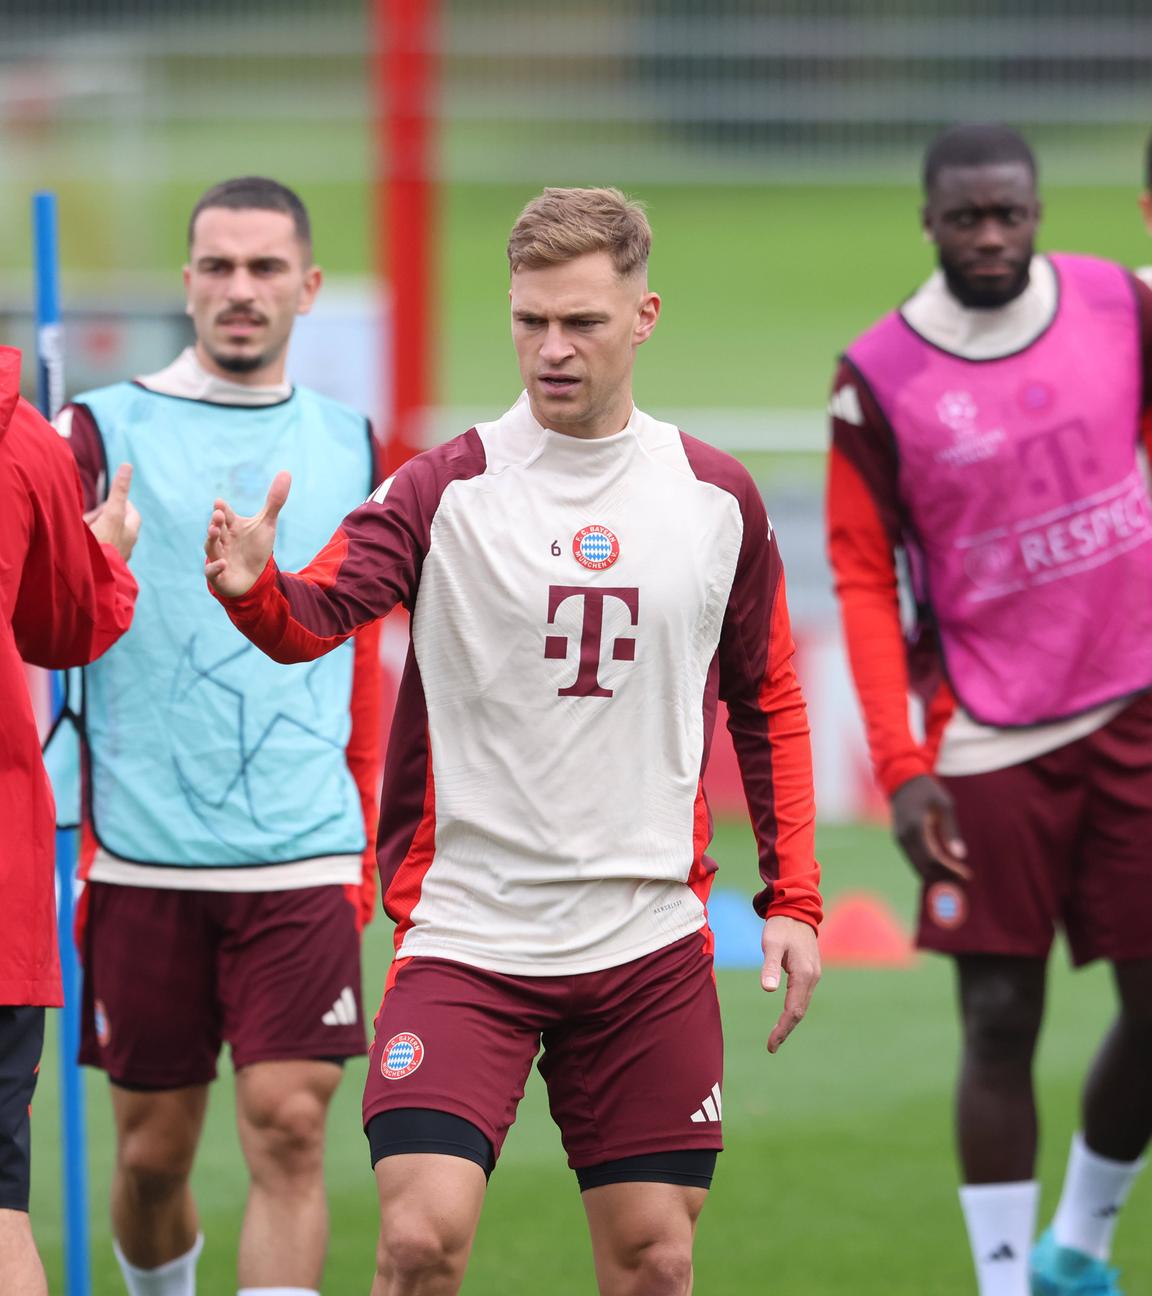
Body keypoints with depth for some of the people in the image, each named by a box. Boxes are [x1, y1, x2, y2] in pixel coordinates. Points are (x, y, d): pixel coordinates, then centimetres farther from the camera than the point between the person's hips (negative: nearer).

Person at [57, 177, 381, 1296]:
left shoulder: (349, 444, 11)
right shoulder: (102, 431, 2)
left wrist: (365, 828, 20)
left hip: (302, 857, 1)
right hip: (142, 856, -1)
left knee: (288, 1127, -11)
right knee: (153, 1148, 5)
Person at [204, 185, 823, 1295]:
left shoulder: (717, 497, 6)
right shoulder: (447, 488, -2)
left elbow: (767, 704, 16)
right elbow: (317, 613, -17)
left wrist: (791, 899, 9)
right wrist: (252, 587, -40)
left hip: (650, 950, 2)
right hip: (466, 939, -2)